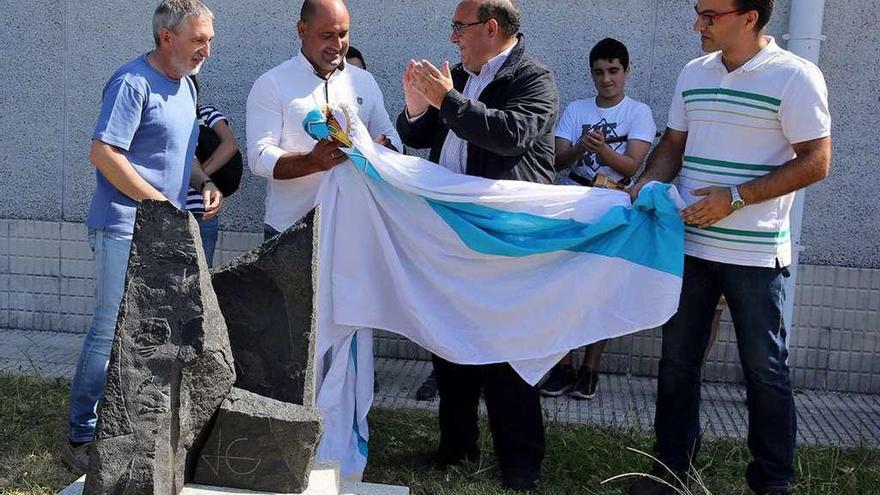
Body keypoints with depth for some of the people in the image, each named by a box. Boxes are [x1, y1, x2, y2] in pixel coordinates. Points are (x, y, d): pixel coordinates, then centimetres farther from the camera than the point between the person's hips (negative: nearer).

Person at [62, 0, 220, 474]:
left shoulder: (184, 84, 15)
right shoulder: (133, 83, -13)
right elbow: (103, 153, -19)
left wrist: (204, 183, 6)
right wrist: (161, 203, -18)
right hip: (125, 229, -9)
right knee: (112, 332, -6)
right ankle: (82, 438, 5)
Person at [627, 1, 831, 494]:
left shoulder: (796, 77, -9)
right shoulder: (693, 73, 8)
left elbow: (815, 161, -13)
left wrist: (735, 198, -19)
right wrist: (649, 183, -3)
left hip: (755, 252, -5)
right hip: (689, 243, 6)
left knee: (765, 366, 6)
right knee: (678, 359, 11)